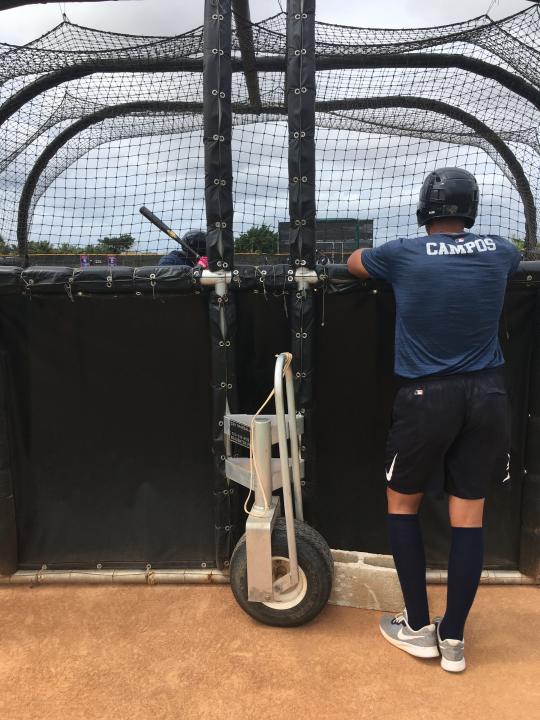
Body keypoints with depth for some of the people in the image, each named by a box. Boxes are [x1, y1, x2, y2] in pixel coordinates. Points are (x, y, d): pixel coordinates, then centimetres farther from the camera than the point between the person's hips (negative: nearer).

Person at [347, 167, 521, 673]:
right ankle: (453, 638, 21)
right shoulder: (499, 251, 5)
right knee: (468, 514, 9)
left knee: (401, 502, 15)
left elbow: (353, 262, 18)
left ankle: (418, 628, 21)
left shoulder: (403, 254, -4)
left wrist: (370, 254, 38)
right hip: (486, 395, 3)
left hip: (428, 397, -3)